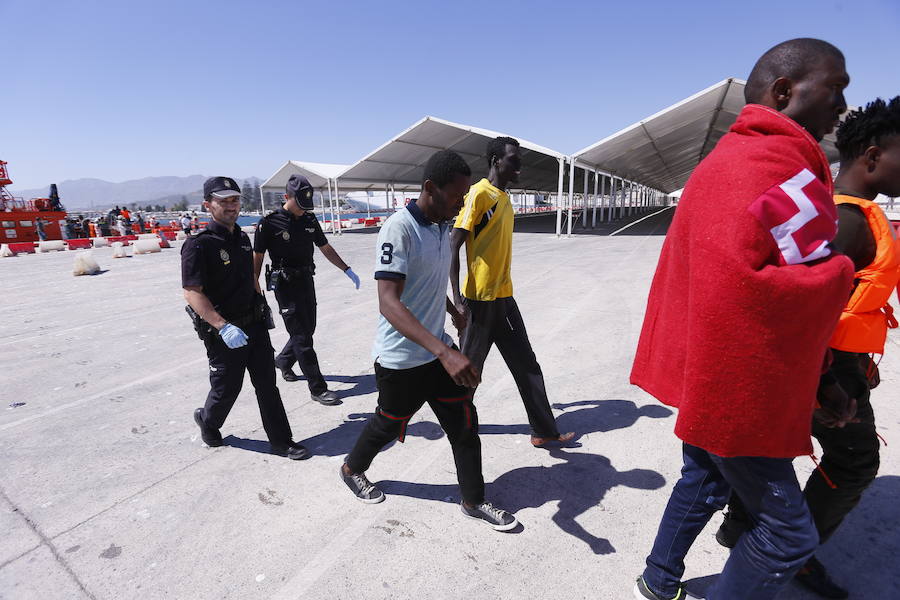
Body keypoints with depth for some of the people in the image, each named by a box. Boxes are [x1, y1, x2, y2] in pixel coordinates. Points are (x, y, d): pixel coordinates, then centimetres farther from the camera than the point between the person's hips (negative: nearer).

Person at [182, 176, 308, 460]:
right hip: (224, 333, -6)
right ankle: (207, 421, 43)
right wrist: (223, 327, -30)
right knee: (227, 388, 10)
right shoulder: (199, 244, -15)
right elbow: (192, 293, -21)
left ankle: (281, 441, 18)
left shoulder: (242, 238, 8)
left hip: (255, 324, 6)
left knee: (267, 384, 9)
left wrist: (262, 307, 20)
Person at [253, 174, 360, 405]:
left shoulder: (309, 220, 6)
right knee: (302, 336, -5)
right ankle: (318, 388, 1)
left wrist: (348, 270, 9)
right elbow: (257, 258, -6)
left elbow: (326, 248, 13)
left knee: (307, 330, 15)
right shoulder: (269, 223, -10)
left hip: (307, 281, 7)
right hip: (285, 286, -6)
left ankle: (283, 361, 43)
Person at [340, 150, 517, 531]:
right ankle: (352, 469, 46)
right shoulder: (399, 228, -24)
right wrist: (445, 353, -44)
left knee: (465, 423, 9)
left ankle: (473, 501, 29)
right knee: (388, 424, 16)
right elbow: (389, 303, -34)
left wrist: (453, 310, 35)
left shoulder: (442, 226, 3)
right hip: (401, 359, -7)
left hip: (438, 351, 7)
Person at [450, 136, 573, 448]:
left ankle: (544, 430, 20)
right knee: (470, 366, 7)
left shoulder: (505, 197, 15)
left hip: (504, 296, 9)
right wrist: (457, 296, -23)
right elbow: (453, 245, -17)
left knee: (526, 364, 10)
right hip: (480, 299, -9)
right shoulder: (479, 193, -12)